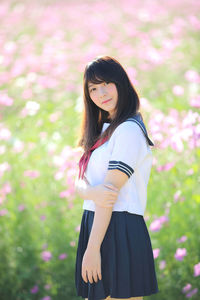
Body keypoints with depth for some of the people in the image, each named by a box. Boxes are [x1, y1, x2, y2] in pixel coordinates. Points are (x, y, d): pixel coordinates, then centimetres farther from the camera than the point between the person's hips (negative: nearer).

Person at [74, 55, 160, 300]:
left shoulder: (129, 129, -10)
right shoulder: (104, 130, 19)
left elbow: (111, 189, -16)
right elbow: (79, 181, 10)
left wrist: (93, 248, -20)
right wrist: (90, 192, -16)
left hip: (120, 232, -9)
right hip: (94, 224, 9)